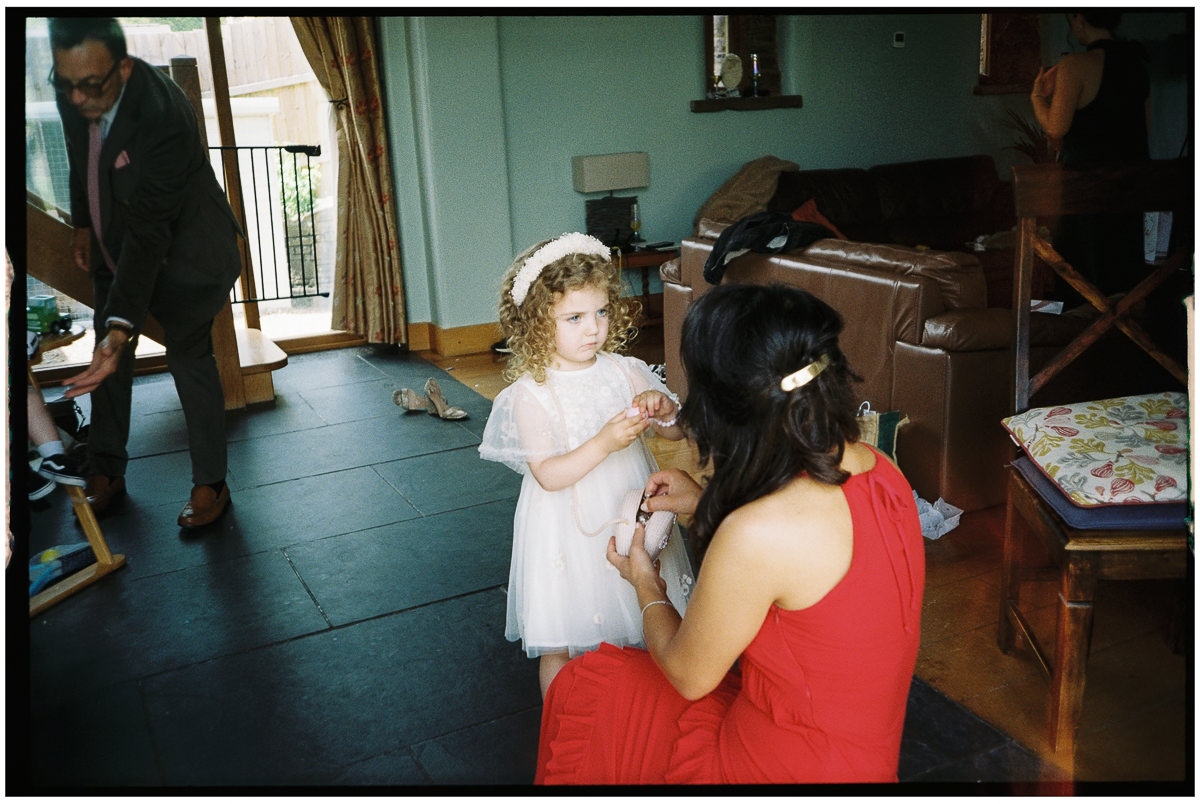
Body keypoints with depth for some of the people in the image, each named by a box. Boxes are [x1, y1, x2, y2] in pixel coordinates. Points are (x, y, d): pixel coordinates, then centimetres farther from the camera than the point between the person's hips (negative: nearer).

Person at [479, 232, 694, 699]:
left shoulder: (625, 372, -3)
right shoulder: (531, 393, -15)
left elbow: (678, 432, 3)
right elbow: (548, 474, -20)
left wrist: (664, 408, -20)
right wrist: (605, 443, -31)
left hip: (629, 517, 4)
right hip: (567, 532, -4)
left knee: (638, 629, 17)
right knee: (559, 647, 9)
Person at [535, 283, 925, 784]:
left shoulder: (754, 535, -34)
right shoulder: (878, 469, -10)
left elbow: (689, 676, -15)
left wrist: (645, 582, 4)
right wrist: (708, 504, 13)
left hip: (789, 768, -7)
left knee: (580, 690, 14)